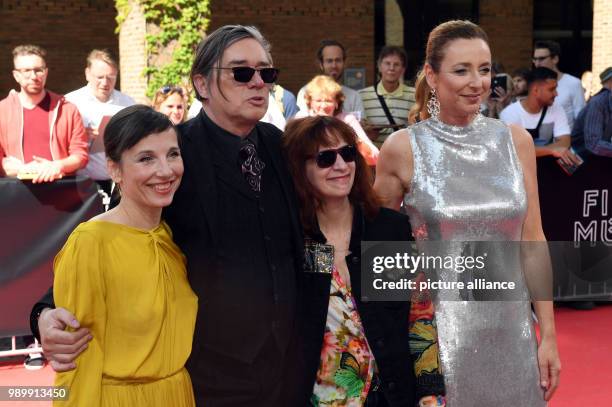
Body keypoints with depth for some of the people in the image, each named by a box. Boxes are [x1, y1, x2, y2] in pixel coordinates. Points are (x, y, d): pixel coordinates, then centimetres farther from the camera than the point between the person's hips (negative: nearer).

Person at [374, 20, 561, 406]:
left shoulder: (516, 140, 2)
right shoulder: (402, 148, -6)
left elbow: (533, 240, 5)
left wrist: (548, 335, 3)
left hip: (510, 330, 3)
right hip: (437, 331, -2)